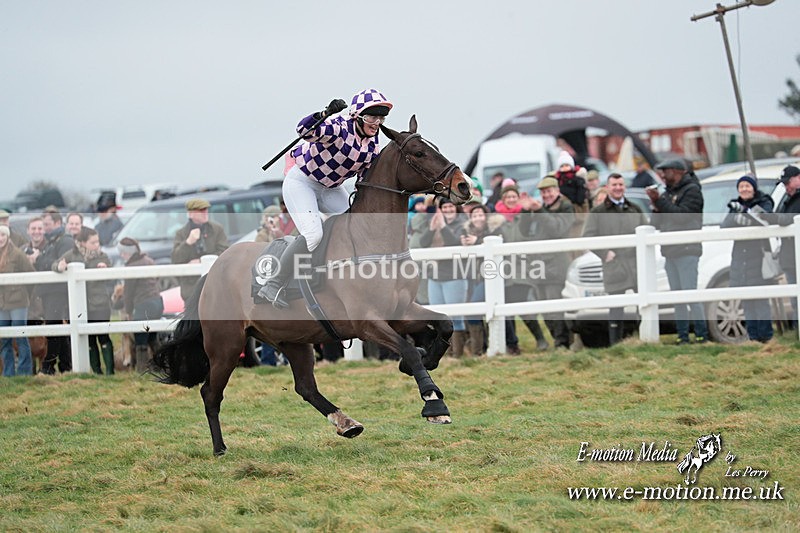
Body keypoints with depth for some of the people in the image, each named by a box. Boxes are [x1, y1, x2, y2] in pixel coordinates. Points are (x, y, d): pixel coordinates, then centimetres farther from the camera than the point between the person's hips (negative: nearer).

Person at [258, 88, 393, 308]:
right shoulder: (339, 128, -25)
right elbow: (305, 130, -42)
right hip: (301, 181, -8)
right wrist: (326, 114, -58)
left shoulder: (372, 143, -2)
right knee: (313, 234, -24)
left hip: (329, 188, 8)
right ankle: (274, 286, -18)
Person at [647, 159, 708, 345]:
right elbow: (656, 224, 17)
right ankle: (682, 335, 6)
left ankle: (701, 334, -9)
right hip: (670, 252, 8)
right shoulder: (668, 192, 19)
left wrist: (660, 201, -15)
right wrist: (655, 205, 0)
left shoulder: (692, 190, -4)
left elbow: (681, 215, -17)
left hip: (687, 250, -8)